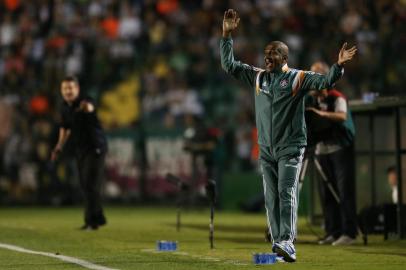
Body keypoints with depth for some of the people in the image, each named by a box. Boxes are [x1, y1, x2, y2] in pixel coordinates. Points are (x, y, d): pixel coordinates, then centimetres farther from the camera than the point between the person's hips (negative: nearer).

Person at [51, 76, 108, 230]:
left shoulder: (84, 103, -21)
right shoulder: (65, 108, 2)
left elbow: (90, 107, -47)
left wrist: (87, 108, -71)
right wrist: (59, 147, 15)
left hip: (96, 147, -7)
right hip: (80, 149, 8)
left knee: (91, 184, -13)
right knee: (85, 185, 11)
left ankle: (92, 221, -12)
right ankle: (98, 218, 24)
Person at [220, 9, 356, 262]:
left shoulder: (298, 78, -4)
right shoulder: (257, 77, 8)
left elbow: (324, 81, -16)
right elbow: (229, 65, 10)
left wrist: (339, 66, -34)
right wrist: (227, 35, 2)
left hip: (290, 148, -5)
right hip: (267, 149, 5)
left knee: (287, 193, -15)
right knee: (271, 197, 4)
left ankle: (287, 242, -23)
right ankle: (277, 243, 7)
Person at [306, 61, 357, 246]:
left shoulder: (337, 98, -7)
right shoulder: (313, 101, 13)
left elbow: (341, 116, -26)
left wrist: (321, 113, -38)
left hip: (340, 149, -7)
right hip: (322, 150, 7)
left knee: (344, 190, -9)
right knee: (326, 192, 5)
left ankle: (349, 232, -11)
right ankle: (332, 232, 10)